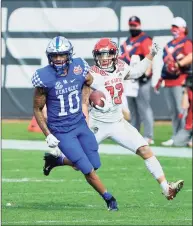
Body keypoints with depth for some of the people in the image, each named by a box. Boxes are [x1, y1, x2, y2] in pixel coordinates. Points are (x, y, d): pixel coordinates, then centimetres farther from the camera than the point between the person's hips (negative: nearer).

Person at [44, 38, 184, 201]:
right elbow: (84, 103, -12)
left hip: (118, 123, 5)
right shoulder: (93, 75, -16)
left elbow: (135, 72, 25)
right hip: (97, 125, -5)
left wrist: (151, 55, 17)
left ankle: (166, 188, -7)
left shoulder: (121, 68, 1)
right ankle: (56, 159, 35)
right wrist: (86, 127, -20)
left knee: (146, 150, -7)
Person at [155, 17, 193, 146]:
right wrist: (160, 80, 24)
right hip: (168, 81, 8)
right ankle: (176, 136, 15)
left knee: (181, 110, -12)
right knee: (172, 111, 10)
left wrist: (178, 64, -35)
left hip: (180, 81, -8)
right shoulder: (169, 44, 21)